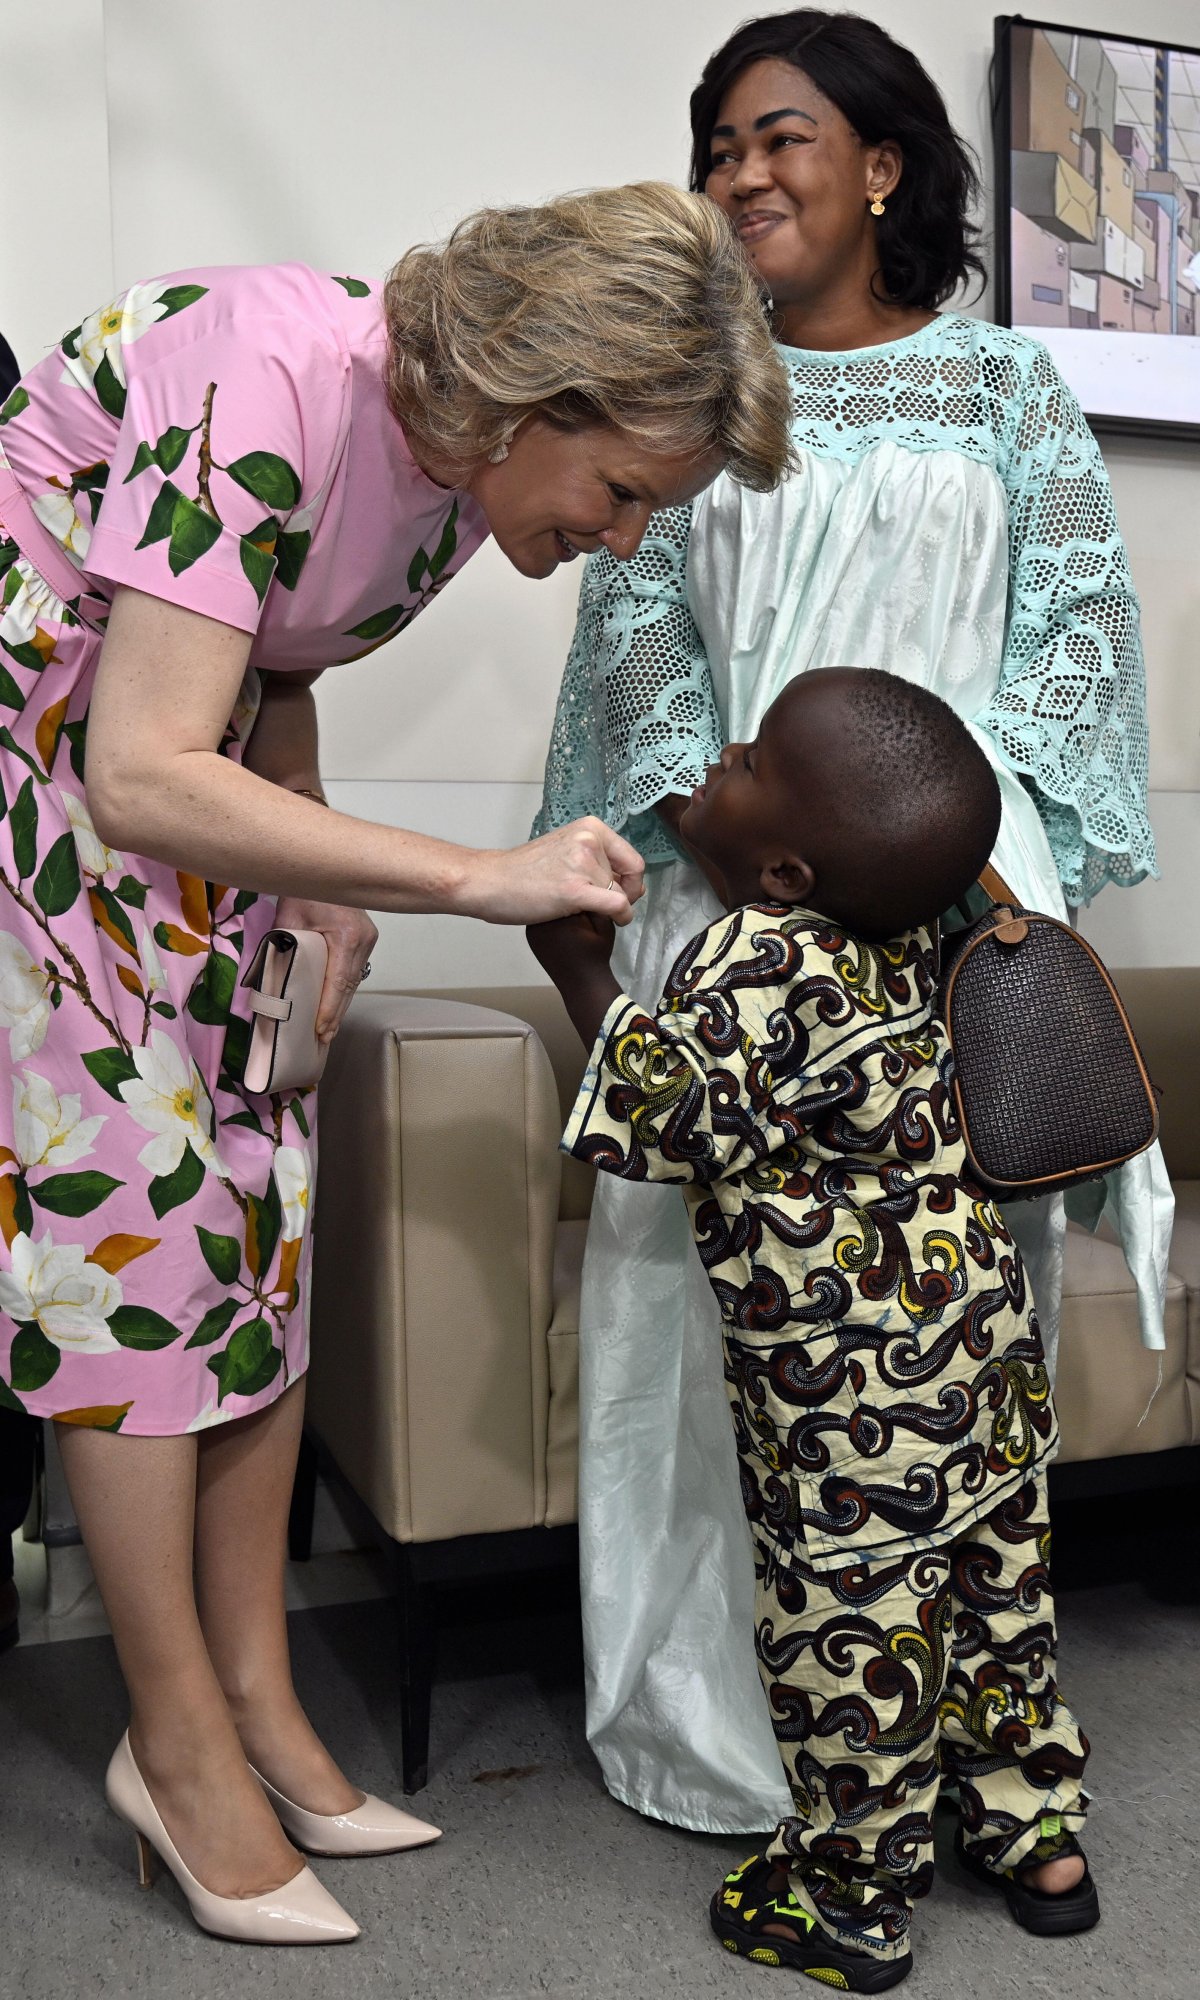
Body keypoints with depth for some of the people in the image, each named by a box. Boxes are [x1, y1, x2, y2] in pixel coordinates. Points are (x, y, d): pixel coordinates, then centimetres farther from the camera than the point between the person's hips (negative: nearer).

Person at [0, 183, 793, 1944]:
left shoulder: (470, 462, -3)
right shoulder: (269, 384, -29)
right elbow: (145, 780, -34)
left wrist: (323, 885, -5)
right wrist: (485, 876, -34)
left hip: (172, 756, 8)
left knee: (257, 1186, 1)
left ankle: (259, 1706, 13)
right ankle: (181, 1749, 5)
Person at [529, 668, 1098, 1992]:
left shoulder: (755, 964, -23)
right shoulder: (903, 931, 0)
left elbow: (649, 1128, -17)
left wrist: (582, 972, -7)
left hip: (853, 1377, -8)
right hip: (980, 1328, 9)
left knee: (848, 1621, 8)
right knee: (991, 1582, 20)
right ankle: (1038, 1832, 37)